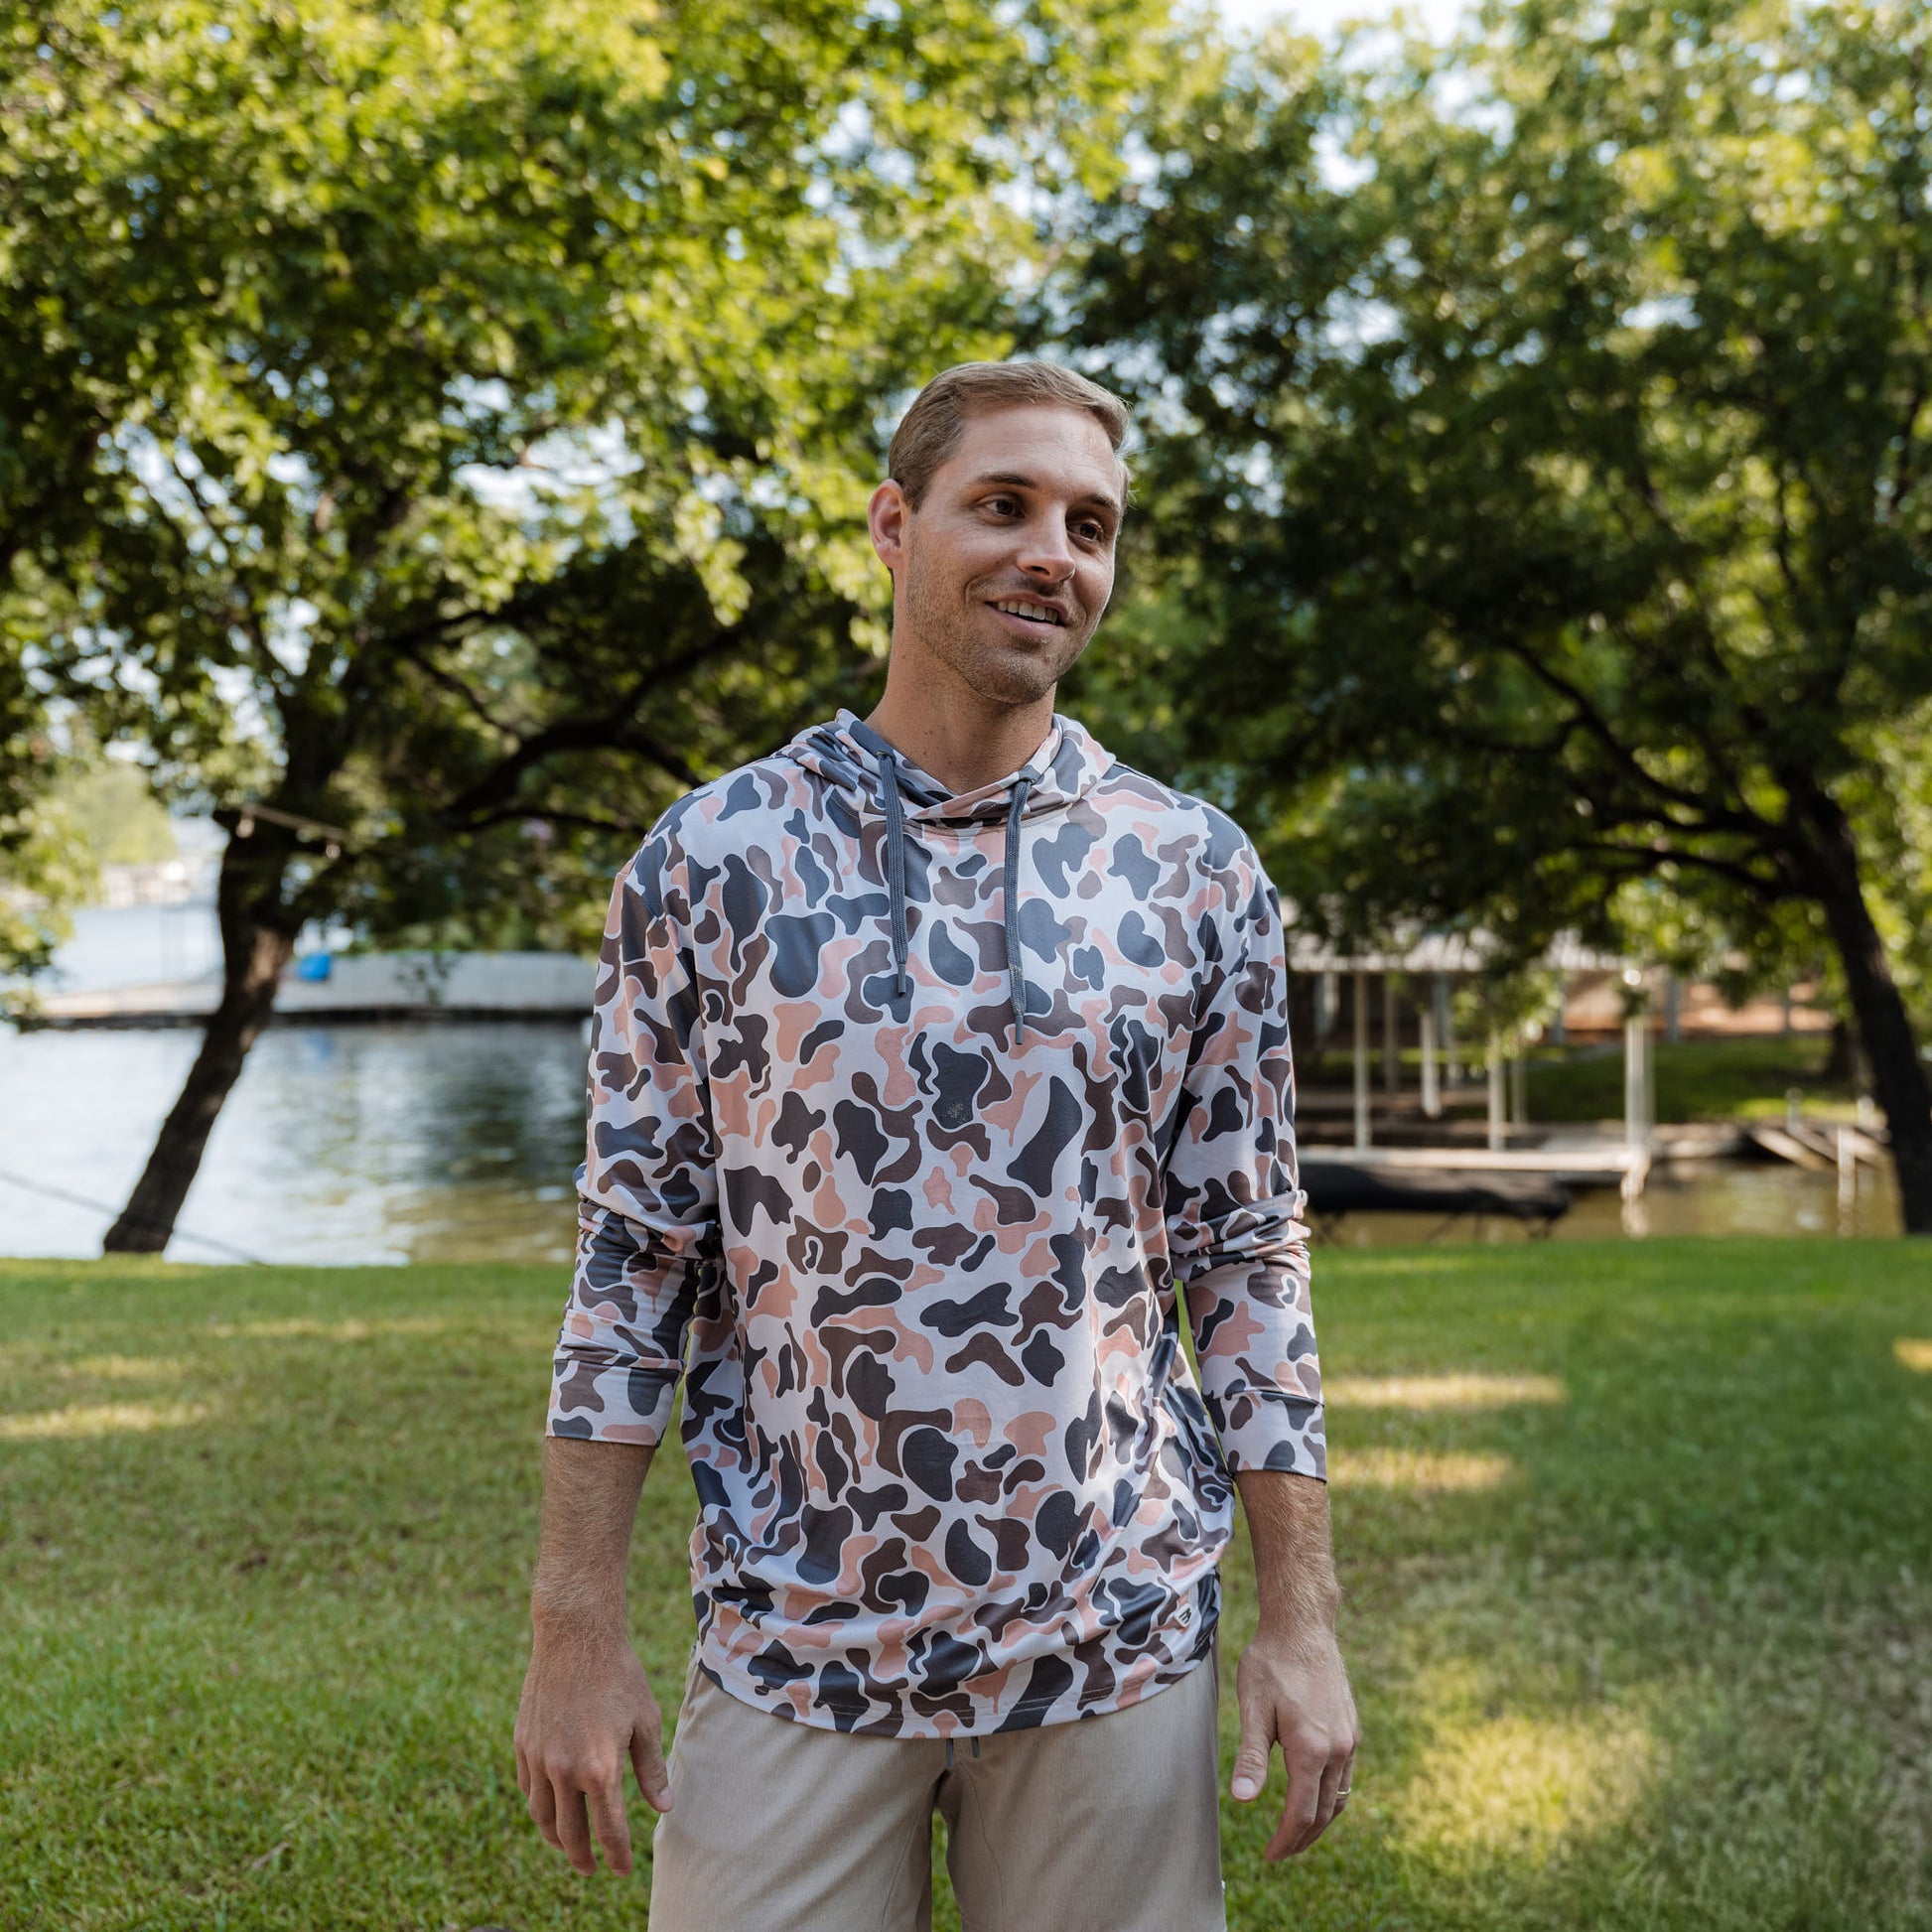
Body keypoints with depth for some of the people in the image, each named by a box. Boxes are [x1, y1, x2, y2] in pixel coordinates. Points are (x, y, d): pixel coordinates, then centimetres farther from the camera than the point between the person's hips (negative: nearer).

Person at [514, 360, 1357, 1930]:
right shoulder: (713, 856, -1)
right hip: (793, 1631, -1)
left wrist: (1303, 1617, 0)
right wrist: (577, 1625, -2)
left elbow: (1250, 1255, 4)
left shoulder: (1198, 875, 1)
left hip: (1116, 1631, 1)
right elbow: (636, 1250, 1)